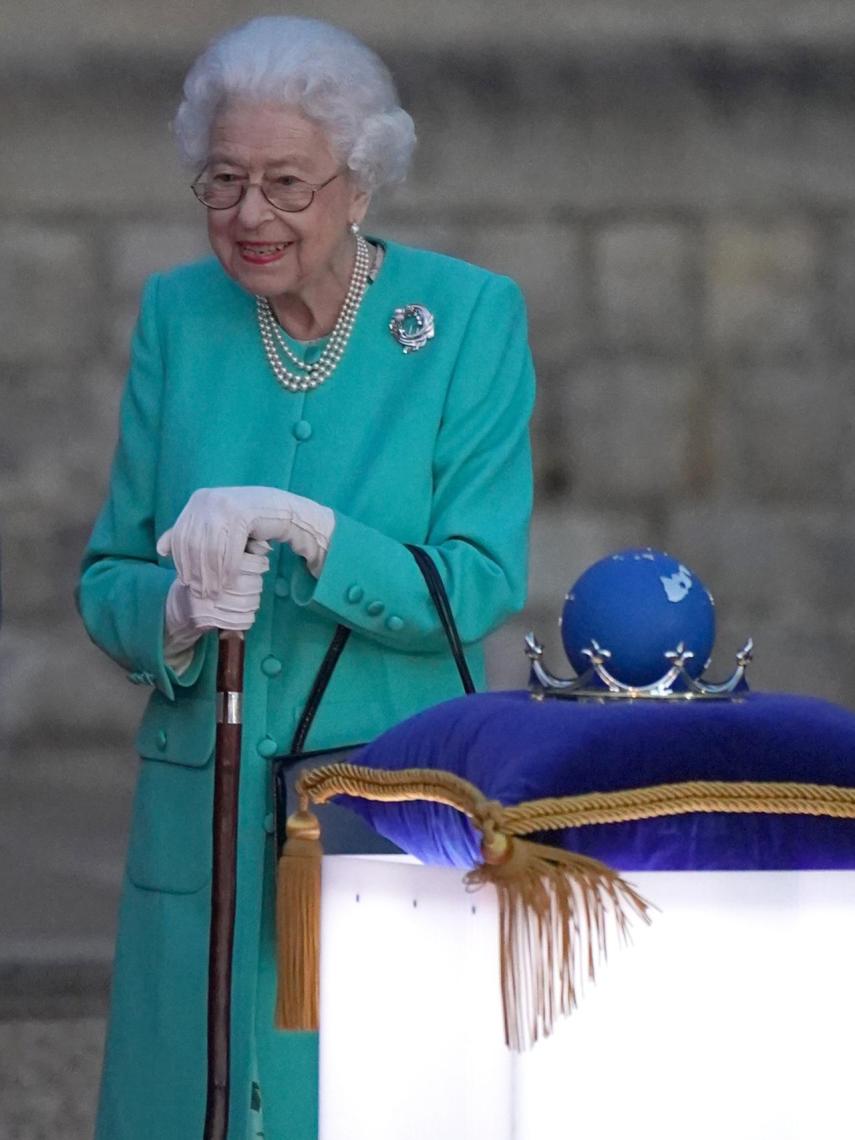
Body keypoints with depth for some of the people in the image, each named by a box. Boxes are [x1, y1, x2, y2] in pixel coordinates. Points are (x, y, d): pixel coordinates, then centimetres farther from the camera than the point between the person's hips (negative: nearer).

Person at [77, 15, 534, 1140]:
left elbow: (480, 587, -11)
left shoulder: (471, 318, -4)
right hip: (205, 821, 3)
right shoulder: (177, 315, 4)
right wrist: (178, 613, -17)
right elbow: (107, 582, 5)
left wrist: (302, 527, -24)